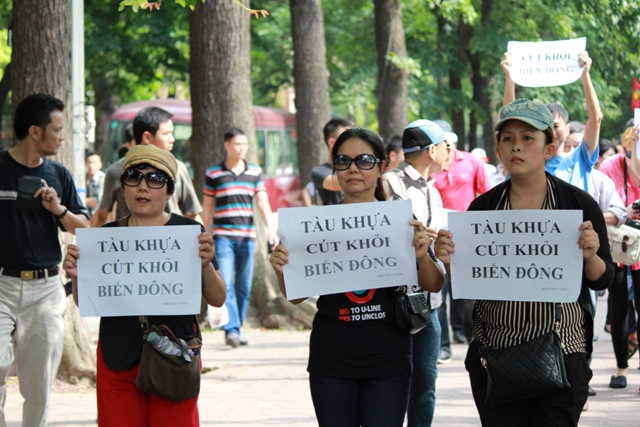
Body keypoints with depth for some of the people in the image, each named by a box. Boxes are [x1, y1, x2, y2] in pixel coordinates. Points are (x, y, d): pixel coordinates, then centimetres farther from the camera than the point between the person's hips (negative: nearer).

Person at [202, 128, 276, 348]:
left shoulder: (255, 172, 10)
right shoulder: (213, 173, 4)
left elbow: (262, 202, 3)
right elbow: (208, 207, 8)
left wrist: (270, 228, -11)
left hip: (247, 236, 3)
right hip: (223, 235, -3)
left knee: (244, 286, 6)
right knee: (226, 283, -15)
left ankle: (237, 330, 15)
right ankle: (231, 330, -22)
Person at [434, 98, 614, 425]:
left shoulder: (578, 204, -2)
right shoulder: (482, 207, 4)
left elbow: (603, 280, 1)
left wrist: (590, 257, -19)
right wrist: (449, 261, -13)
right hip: (493, 349, 2)